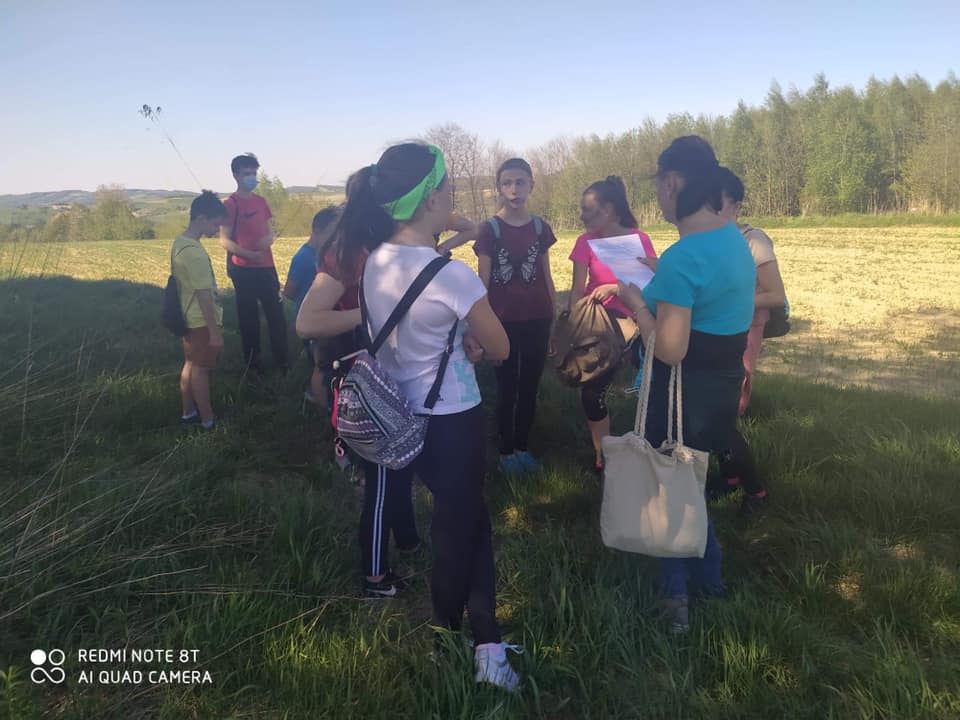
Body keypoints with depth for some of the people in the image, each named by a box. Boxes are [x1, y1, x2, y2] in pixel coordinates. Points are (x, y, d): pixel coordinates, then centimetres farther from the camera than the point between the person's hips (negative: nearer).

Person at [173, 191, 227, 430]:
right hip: (202, 321, -9)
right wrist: (215, 332, -19)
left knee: (190, 365, 19)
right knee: (201, 369, 2)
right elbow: (204, 296, -25)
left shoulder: (180, 242, 4)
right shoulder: (195, 253, -27)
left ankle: (189, 412, 31)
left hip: (189, 318, 9)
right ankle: (208, 420, 15)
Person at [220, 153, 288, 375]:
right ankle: (253, 364, 17)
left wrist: (269, 238, -7)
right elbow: (224, 241, -12)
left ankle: (282, 361, 22)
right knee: (249, 317, 5)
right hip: (243, 270, -6)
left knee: (277, 314, 9)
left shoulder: (260, 201, 10)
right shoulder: (230, 204, -9)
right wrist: (249, 254, -25)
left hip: (267, 267, 6)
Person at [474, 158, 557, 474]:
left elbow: (547, 278, 9)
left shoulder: (540, 228, 4)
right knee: (507, 388, 6)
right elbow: (483, 282, -3)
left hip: (536, 320, 3)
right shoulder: (489, 229, -5)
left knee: (530, 385, 11)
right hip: (503, 320, -3)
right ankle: (506, 451, 19)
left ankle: (523, 447, 25)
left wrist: (556, 320, 8)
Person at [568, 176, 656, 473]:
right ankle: (602, 457, 23)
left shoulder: (638, 239, -8)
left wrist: (616, 288, -26)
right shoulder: (586, 242, -2)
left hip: (631, 323, -2)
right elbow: (577, 289, -5)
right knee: (591, 391, 4)